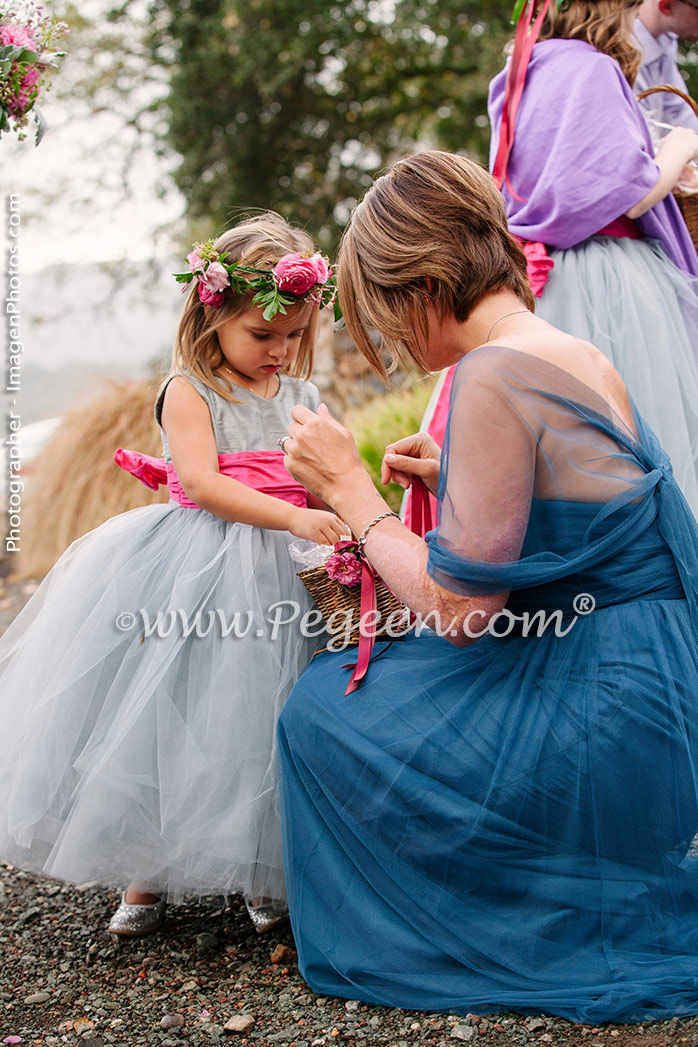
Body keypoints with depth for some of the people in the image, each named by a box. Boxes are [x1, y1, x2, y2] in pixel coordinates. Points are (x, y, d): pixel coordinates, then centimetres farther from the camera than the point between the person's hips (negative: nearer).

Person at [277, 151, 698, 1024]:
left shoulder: (494, 373, -20)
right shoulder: (580, 357, 9)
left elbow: (458, 609, -19)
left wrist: (350, 487, -7)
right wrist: (455, 479, 15)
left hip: (609, 715, -9)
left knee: (325, 706, 2)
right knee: (372, 678, 21)